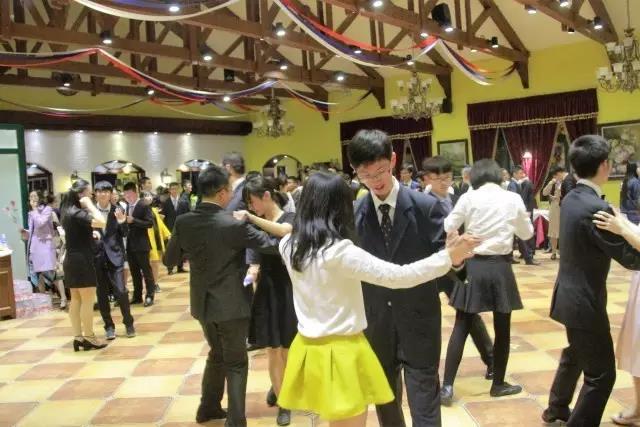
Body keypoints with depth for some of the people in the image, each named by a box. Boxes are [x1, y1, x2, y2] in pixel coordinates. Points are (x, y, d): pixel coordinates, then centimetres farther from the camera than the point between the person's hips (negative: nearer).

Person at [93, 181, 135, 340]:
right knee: (101, 294, 8)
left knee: (121, 291, -6)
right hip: (97, 256, 1)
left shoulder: (118, 210, 0)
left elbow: (124, 234, 2)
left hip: (114, 255, -1)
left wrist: (122, 222, -17)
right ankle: (109, 326, 22)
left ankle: (128, 323, 14)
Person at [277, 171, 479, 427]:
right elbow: (397, 276, -24)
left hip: (309, 348, 7)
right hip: (341, 352, -7)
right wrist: (447, 257, -16)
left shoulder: (289, 246, -3)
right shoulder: (340, 251, -23)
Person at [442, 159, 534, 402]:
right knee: (502, 329, 13)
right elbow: (527, 233, 11)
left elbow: (447, 227, 0)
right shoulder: (513, 199, 0)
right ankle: (498, 384, 24)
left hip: (473, 265, 0)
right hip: (500, 267, 0)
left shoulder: (469, 198, -4)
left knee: (461, 327, 6)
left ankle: (447, 384, 5)